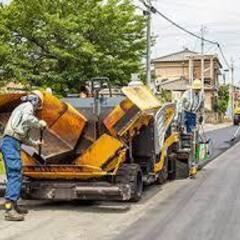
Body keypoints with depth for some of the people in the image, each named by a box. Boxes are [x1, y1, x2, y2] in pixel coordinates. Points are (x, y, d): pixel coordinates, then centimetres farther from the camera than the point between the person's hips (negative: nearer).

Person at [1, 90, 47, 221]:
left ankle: (13, 205, 25)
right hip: (11, 143, -10)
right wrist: (39, 123, -8)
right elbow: (26, 119, -24)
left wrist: (34, 143, 46)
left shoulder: (22, 108, 29)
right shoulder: (28, 106, 0)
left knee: (14, 175, 16)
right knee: (15, 175, -16)